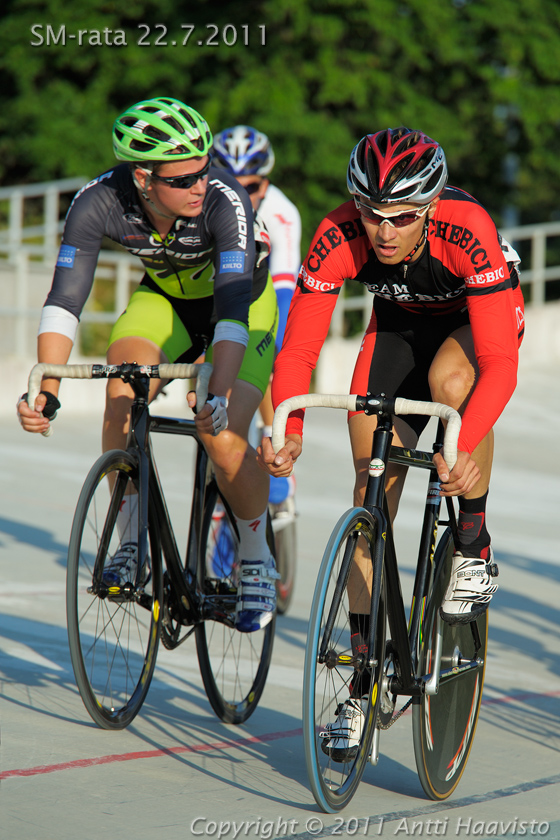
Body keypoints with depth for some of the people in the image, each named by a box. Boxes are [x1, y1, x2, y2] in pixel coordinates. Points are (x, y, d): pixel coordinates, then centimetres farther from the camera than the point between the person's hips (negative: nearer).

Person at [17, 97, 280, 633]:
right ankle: (132, 541, -11)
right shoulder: (98, 202, -28)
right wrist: (45, 389, -42)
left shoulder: (225, 201, -35)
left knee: (223, 437, -20)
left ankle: (257, 560, 6)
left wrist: (218, 392, -55)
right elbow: (64, 298, -29)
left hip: (242, 301, -2)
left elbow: (233, 307, -42)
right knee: (123, 390, -27)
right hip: (164, 297, 2)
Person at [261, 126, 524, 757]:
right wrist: (289, 433, -45)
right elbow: (297, 350, -29)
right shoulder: (338, 238, -31)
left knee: (449, 380, -38)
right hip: (399, 323, 3)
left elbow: (499, 364, -42)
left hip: (478, 318, -3)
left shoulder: (467, 232, -39)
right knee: (372, 499, -6)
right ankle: (362, 685, 4)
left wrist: (464, 450, -55)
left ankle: (474, 549, -14)